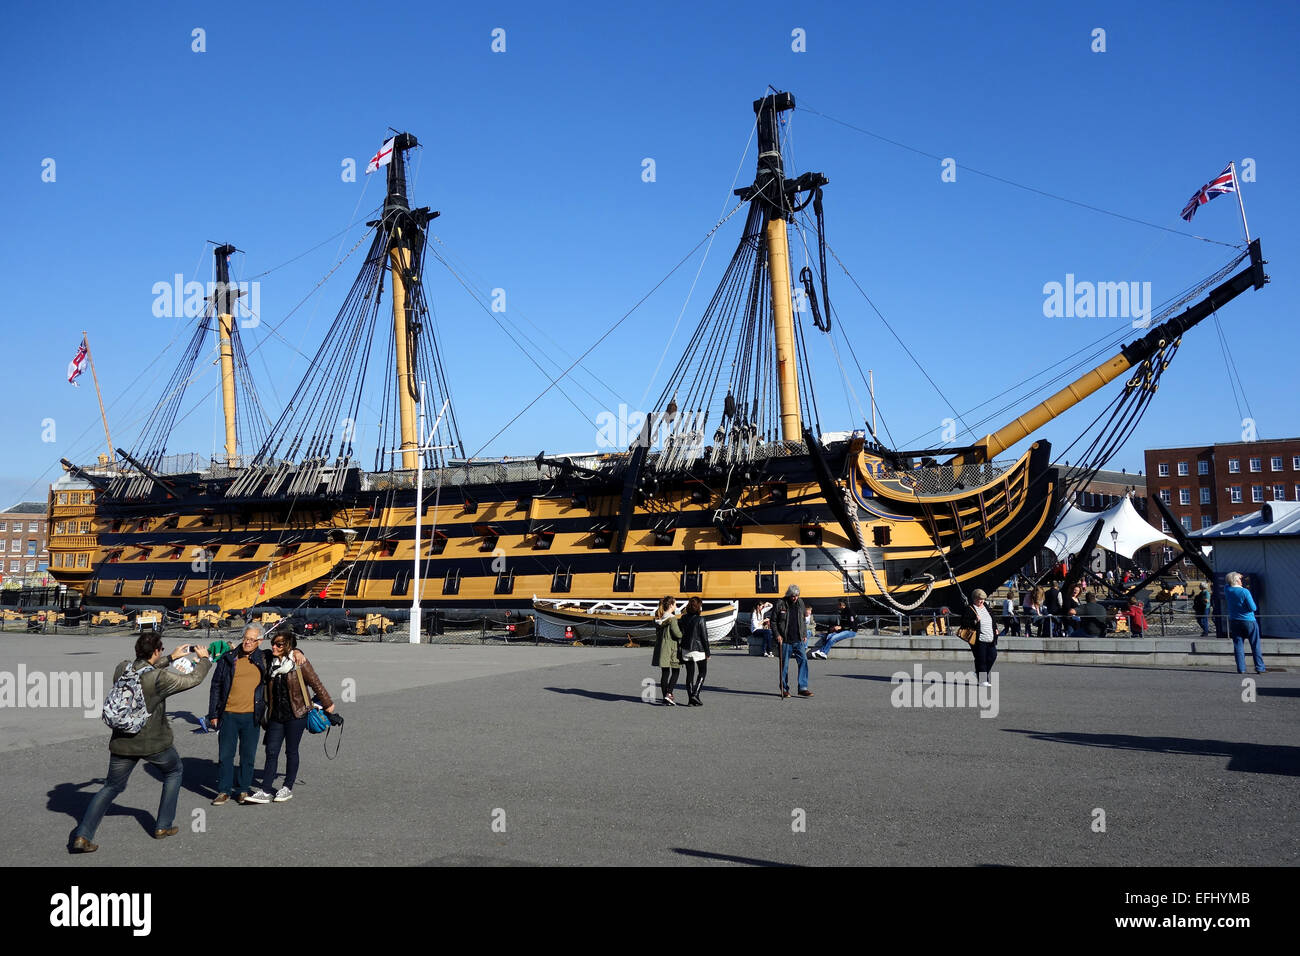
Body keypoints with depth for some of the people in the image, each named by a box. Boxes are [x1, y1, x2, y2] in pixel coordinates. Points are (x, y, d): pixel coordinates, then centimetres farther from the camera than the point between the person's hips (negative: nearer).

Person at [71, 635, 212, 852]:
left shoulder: (122, 669, -4)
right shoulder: (160, 678, -20)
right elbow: (193, 679, -8)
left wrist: (171, 658, 25)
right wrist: (204, 659, 10)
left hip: (122, 743, 4)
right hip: (154, 743, -4)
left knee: (112, 787, 17)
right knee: (174, 772, 22)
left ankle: (82, 836, 2)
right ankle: (163, 826, 22)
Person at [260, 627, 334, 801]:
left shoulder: (300, 663, -9)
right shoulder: (271, 663, 8)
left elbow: (316, 684, -2)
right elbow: (268, 690, 17)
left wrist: (328, 704, 4)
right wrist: (265, 716, 18)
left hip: (295, 715, -5)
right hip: (275, 715, 5)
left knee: (291, 751, 5)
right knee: (271, 751, 1)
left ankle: (288, 788, 15)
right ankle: (267, 789, 4)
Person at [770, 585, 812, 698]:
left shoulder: (800, 603, 9)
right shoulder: (780, 604, -6)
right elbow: (773, 621, -1)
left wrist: (804, 634, 15)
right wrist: (777, 635, -10)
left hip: (798, 640, 4)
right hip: (784, 640, -4)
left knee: (803, 661, -7)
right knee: (784, 665, 3)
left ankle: (803, 688, -4)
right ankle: (784, 689, 14)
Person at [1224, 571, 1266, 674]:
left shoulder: (1227, 590, -5)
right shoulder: (1244, 591, -18)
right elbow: (1253, 608, -17)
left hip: (1234, 622, 4)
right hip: (1249, 621, -4)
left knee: (1238, 646, 5)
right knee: (1255, 646, 7)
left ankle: (1241, 669, 2)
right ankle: (1259, 668, 10)